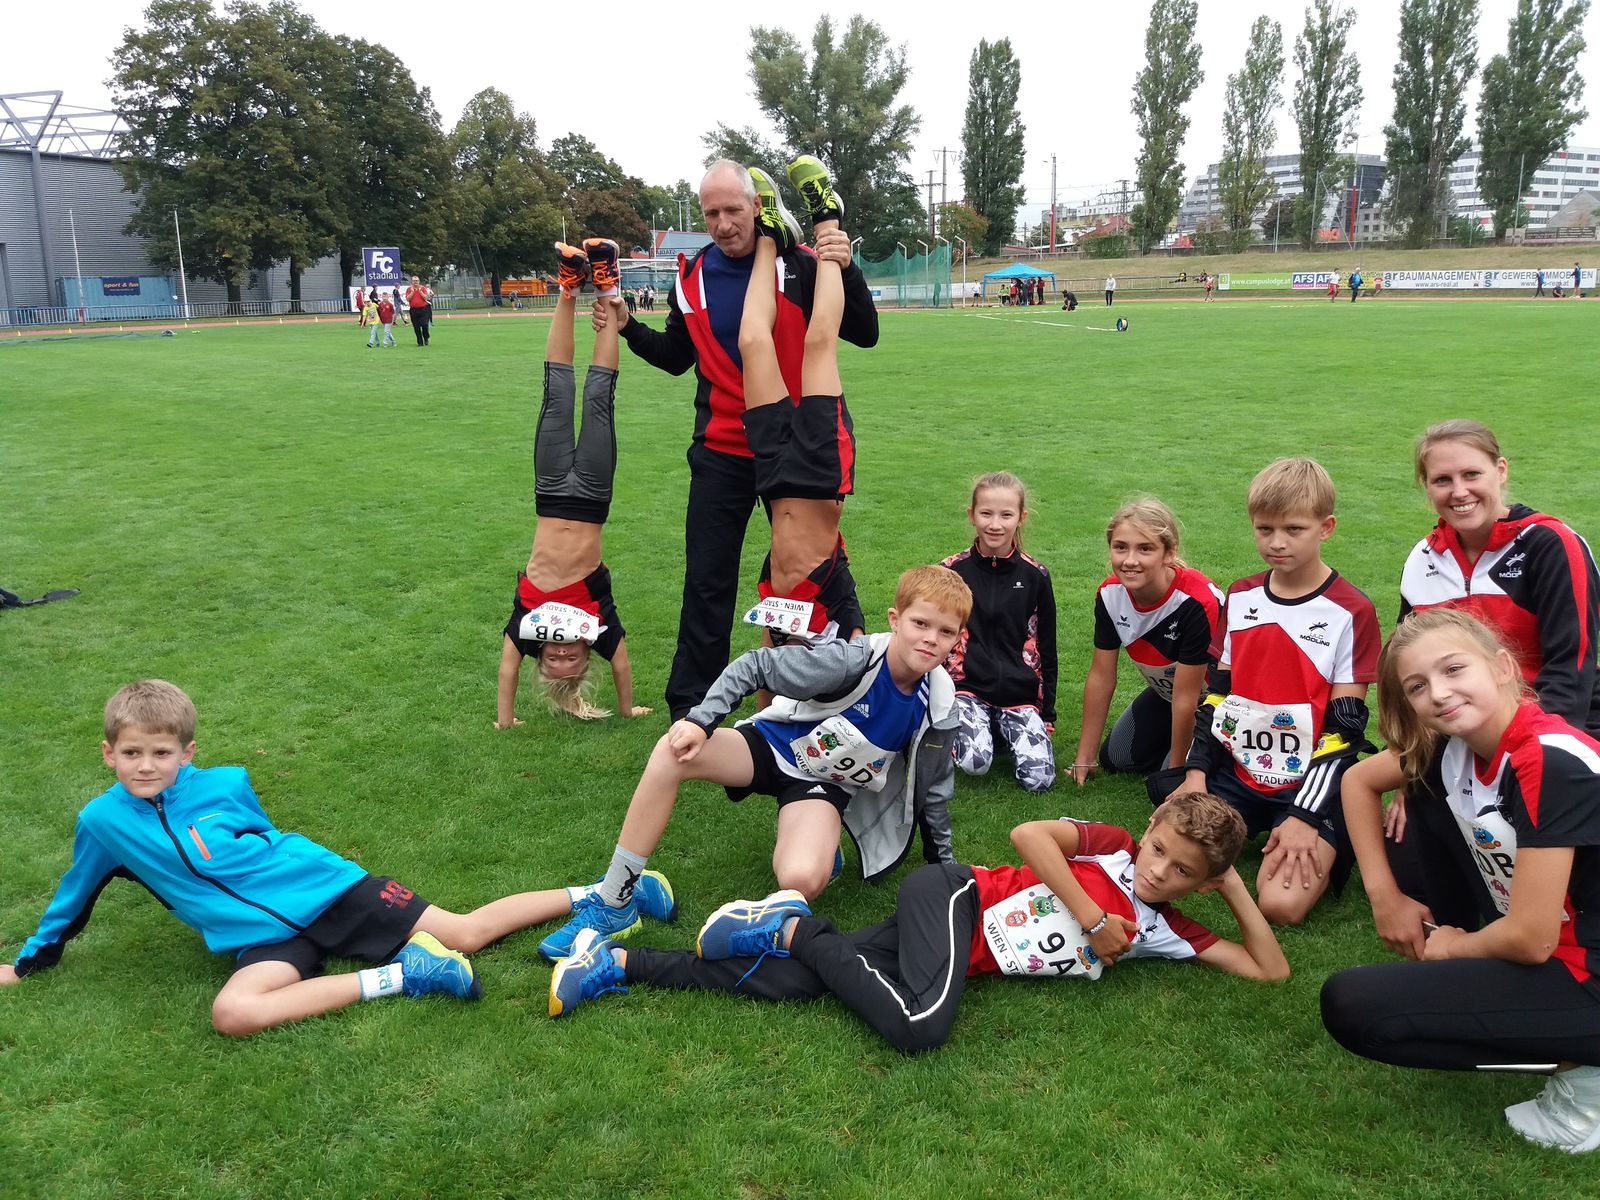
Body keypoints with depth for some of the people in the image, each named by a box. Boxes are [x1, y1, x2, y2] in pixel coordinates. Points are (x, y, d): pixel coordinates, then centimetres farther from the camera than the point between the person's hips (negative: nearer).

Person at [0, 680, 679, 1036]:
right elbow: (74, 897, 17)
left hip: (325, 887, -1)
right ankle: (399, 975, -26)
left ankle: (602, 893, 0)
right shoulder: (102, 821, -1)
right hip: (263, 935, 1)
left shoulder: (223, 784, -2)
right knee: (232, 1013, -31)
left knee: (467, 934, -9)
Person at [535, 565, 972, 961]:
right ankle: (612, 903, -20)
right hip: (773, 744, -1)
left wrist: (942, 858, 13)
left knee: (803, 879, -34)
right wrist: (701, 720, -26)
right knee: (672, 751, -31)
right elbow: (755, 667, -17)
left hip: (824, 785, 1)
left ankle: (815, 845, 7)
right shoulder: (853, 661, -25)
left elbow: (932, 787, 4)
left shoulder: (938, 705, -14)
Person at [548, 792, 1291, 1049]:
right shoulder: (1113, 847, -2)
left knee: (792, 980, -10)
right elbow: (1027, 834, -15)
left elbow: (1270, 968, 12)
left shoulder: (1163, 931, 11)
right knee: (919, 1029, -34)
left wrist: (1235, 888, 7)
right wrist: (1091, 920, -13)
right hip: (951, 896, -4)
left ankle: (618, 963, -2)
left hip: (968, 952, 4)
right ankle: (789, 928, -10)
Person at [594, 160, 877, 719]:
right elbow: (677, 357, 15)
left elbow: (865, 335, -9)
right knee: (707, 582, 4)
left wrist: (846, 270, -23)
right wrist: (628, 327, 1)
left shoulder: (799, 265, -7)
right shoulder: (693, 277, 2)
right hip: (722, 452, 2)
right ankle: (691, 705, 16)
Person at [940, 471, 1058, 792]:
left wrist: (1047, 714, 9)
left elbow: (1047, 647, 9)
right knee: (974, 762, -26)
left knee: (1039, 777, -15)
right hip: (966, 686, -1)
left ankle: (1003, 729, 14)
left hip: (1021, 693, 2)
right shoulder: (952, 571, -2)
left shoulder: (1035, 576, 2)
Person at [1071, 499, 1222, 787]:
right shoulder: (1110, 594, -20)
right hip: (1165, 692, 6)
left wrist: (1175, 769, -20)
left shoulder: (1197, 602, -39)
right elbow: (1101, 676, -11)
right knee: (1114, 758, 7)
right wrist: (1084, 756, -7)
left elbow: (1185, 698, -29)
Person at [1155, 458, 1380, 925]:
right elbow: (1217, 693, 9)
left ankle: (1323, 849, 7)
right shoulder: (1239, 598, 7)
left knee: (1281, 905, -24)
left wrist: (1305, 817, -17)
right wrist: (1195, 773, -3)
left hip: (1307, 783, -4)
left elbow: (1344, 728, -10)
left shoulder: (1351, 611, -7)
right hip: (1236, 772, 4)